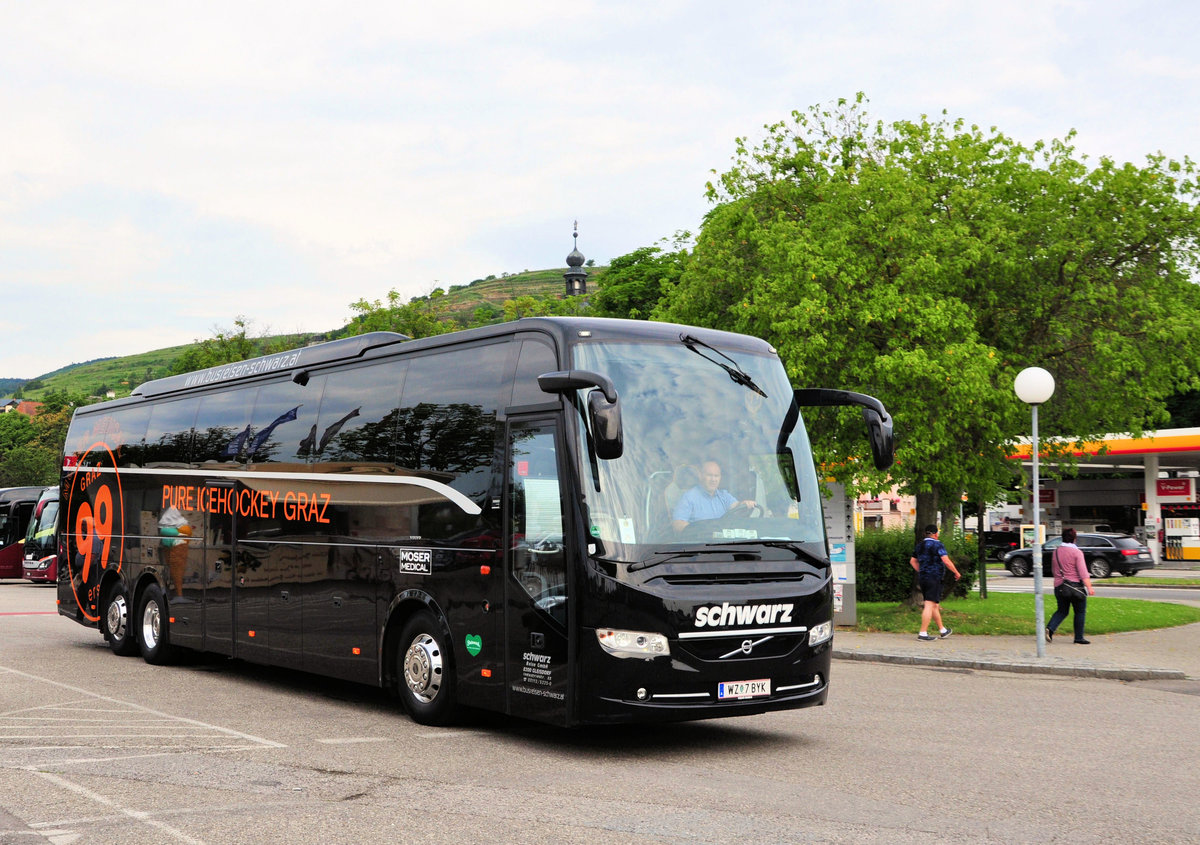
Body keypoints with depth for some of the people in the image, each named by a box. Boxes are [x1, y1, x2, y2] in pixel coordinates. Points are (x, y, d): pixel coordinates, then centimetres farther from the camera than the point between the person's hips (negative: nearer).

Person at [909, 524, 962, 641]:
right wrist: (957, 573, -5)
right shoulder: (937, 544, -10)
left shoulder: (920, 545, 14)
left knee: (935, 605, 17)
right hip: (934, 579, -8)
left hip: (922, 578, 8)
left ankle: (942, 630, 27)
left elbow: (913, 561, 22)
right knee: (930, 605, -9)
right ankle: (923, 633, -14)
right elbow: (946, 561, -17)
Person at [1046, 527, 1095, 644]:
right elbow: (1083, 572, -17)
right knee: (1080, 612, 8)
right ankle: (1079, 638, 10)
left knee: (1062, 611, 14)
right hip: (1075, 585, -5)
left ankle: (1050, 628, -8)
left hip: (1059, 586, 5)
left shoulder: (1056, 552, 7)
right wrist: (1089, 587, -18)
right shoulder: (1076, 552, -10)